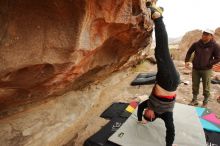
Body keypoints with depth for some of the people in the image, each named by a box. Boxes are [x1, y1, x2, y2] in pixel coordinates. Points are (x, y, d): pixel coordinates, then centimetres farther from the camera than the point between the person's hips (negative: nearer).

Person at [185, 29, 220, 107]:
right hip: (195, 69, 3)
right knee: (195, 86, 12)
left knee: (206, 87, 6)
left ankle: (205, 102, 24)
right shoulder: (196, 44, 0)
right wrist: (187, 61, 1)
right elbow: (189, 52, 13)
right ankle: (194, 100, 28)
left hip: (206, 70, -3)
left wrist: (208, 64, -13)